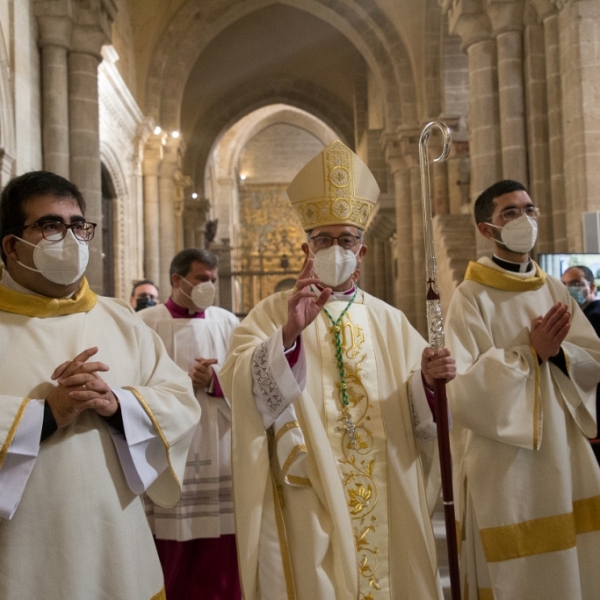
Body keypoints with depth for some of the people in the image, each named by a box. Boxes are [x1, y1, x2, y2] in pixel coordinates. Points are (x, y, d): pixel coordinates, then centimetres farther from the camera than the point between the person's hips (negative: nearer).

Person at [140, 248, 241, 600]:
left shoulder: (227, 323, 8)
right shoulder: (146, 323, 0)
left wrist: (214, 381, -15)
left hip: (218, 456, 2)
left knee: (219, 559, 5)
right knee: (171, 560, 6)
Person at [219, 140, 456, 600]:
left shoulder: (390, 322, 9)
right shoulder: (272, 314, -1)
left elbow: (415, 417, 5)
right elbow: (241, 390, -17)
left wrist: (427, 381, -15)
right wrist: (290, 333, -32)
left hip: (385, 505, 3)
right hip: (307, 507, -3)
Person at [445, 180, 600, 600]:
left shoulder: (554, 290, 9)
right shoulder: (472, 296, -8)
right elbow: (465, 385, -15)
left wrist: (557, 352, -14)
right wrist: (531, 351, -19)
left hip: (564, 452, 5)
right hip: (503, 461, -5)